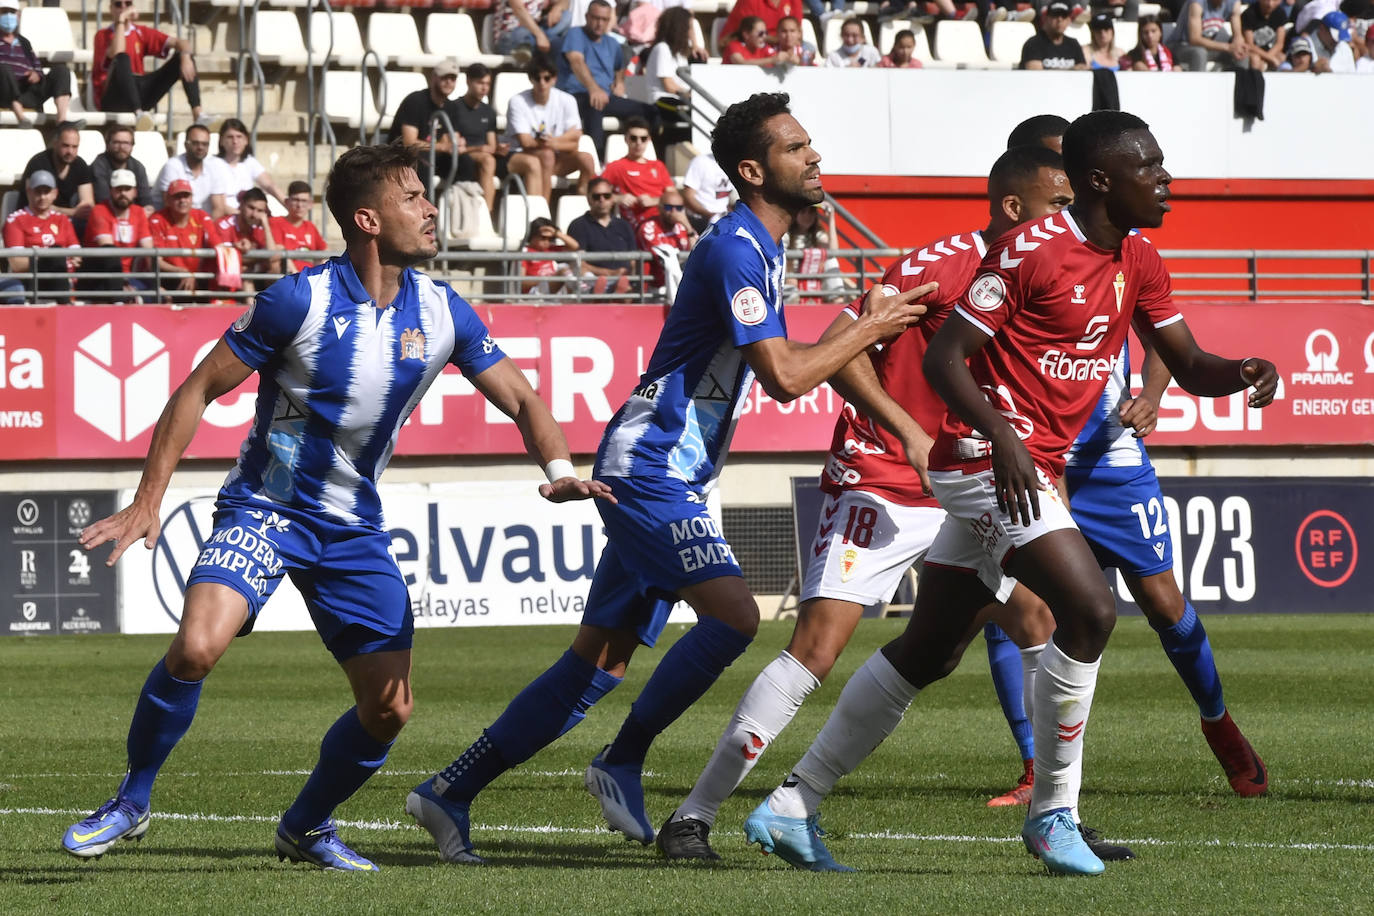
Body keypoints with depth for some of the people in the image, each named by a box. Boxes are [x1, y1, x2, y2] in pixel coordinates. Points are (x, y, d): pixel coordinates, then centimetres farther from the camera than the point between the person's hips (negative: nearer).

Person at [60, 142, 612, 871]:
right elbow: (200, 389, -9)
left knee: (389, 707, -1)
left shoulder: (441, 312, -2)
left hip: (354, 529, 5)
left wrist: (558, 469, -17)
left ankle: (306, 827, 25)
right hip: (264, 509, -5)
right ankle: (132, 800, -7)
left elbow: (519, 399, 5)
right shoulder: (300, 301, -16)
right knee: (196, 647, -28)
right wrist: (147, 502, -14)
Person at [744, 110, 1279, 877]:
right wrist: (1002, 434, -29)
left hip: (1031, 469, 9)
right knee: (1090, 610, -21)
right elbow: (944, 357, -15)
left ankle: (792, 807, 20)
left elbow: (1189, 366, 13)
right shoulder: (1030, 251, -15)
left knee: (928, 654, 13)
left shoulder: (1138, 263, 9)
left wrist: (1243, 373, -9)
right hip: (992, 459, -9)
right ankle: (1053, 814, -10)